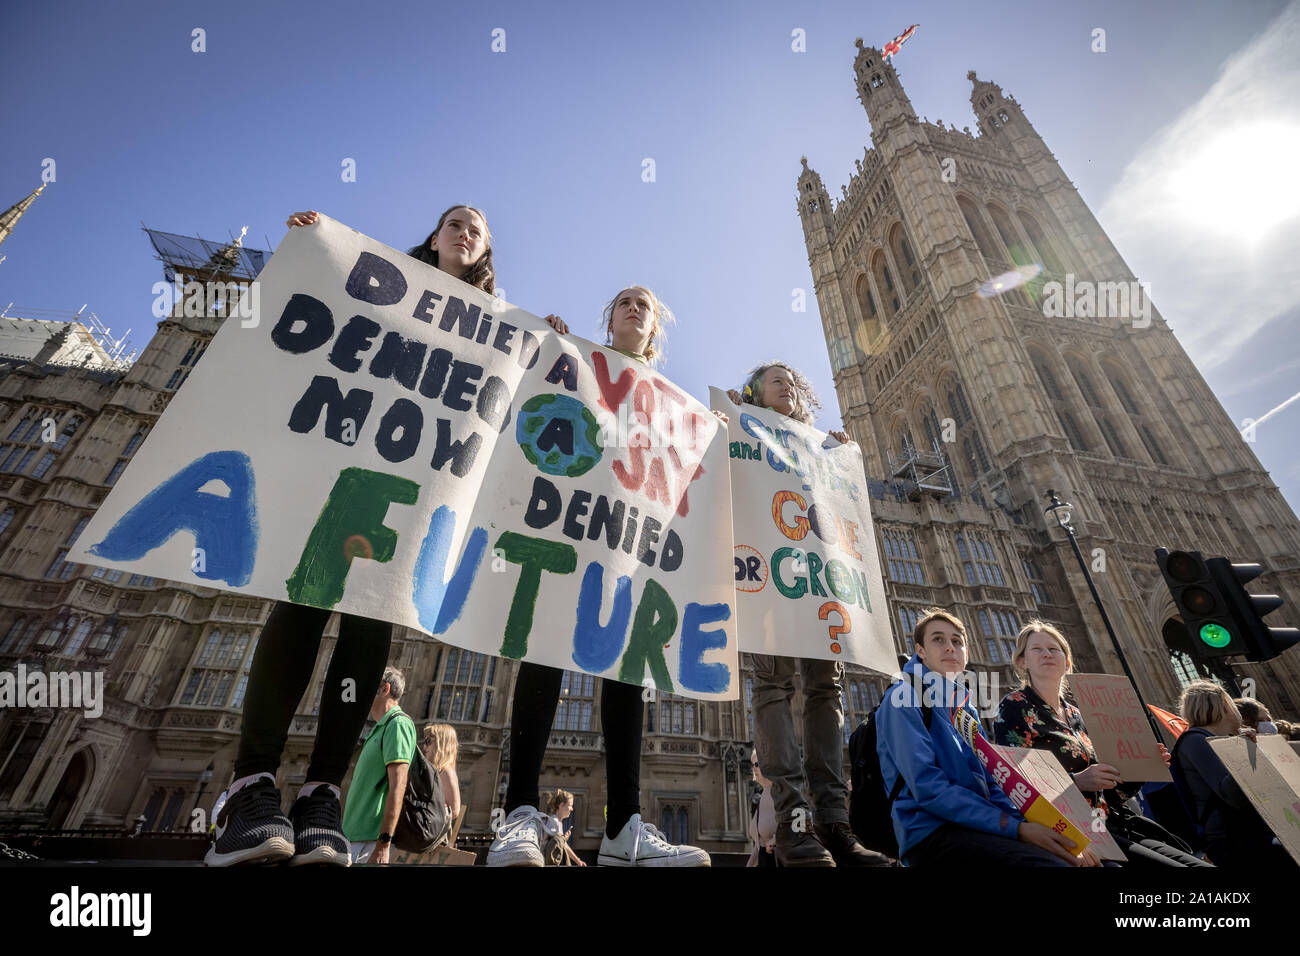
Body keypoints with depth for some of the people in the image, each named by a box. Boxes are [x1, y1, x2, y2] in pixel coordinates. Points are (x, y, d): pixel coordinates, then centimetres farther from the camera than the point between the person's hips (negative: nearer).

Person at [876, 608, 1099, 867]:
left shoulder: (965, 708, 21)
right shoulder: (904, 698, -5)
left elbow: (991, 784, 14)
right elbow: (928, 788, -15)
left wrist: (1032, 826, -6)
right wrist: (1016, 828, -18)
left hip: (979, 829, 8)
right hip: (933, 831, -8)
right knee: (1053, 862, -31)